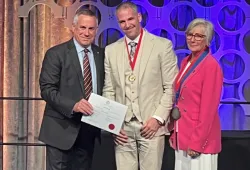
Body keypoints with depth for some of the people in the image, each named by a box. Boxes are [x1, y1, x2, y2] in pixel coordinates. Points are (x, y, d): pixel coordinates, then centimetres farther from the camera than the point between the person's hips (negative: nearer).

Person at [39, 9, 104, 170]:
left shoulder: (101, 54, 9)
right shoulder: (55, 54, -6)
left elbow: (103, 87, 13)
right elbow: (47, 89, -12)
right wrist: (73, 105, -26)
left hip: (89, 127, 5)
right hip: (62, 127, -4)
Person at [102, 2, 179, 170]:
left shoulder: (163, 45, -1)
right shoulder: (111, 50, 8)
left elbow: (171, 87, -2)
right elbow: (109, 90, 10)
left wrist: (158, 118, -10)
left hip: (151, 124, -2)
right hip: (122, 126, 3)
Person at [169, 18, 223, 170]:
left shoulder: (211, 66, -15)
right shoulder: (186, 62, 9)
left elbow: (208, 109, -18)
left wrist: (197, 142, -18)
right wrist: (174, 133, 11)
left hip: (199, 138, -8)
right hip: (182, 135, 8)